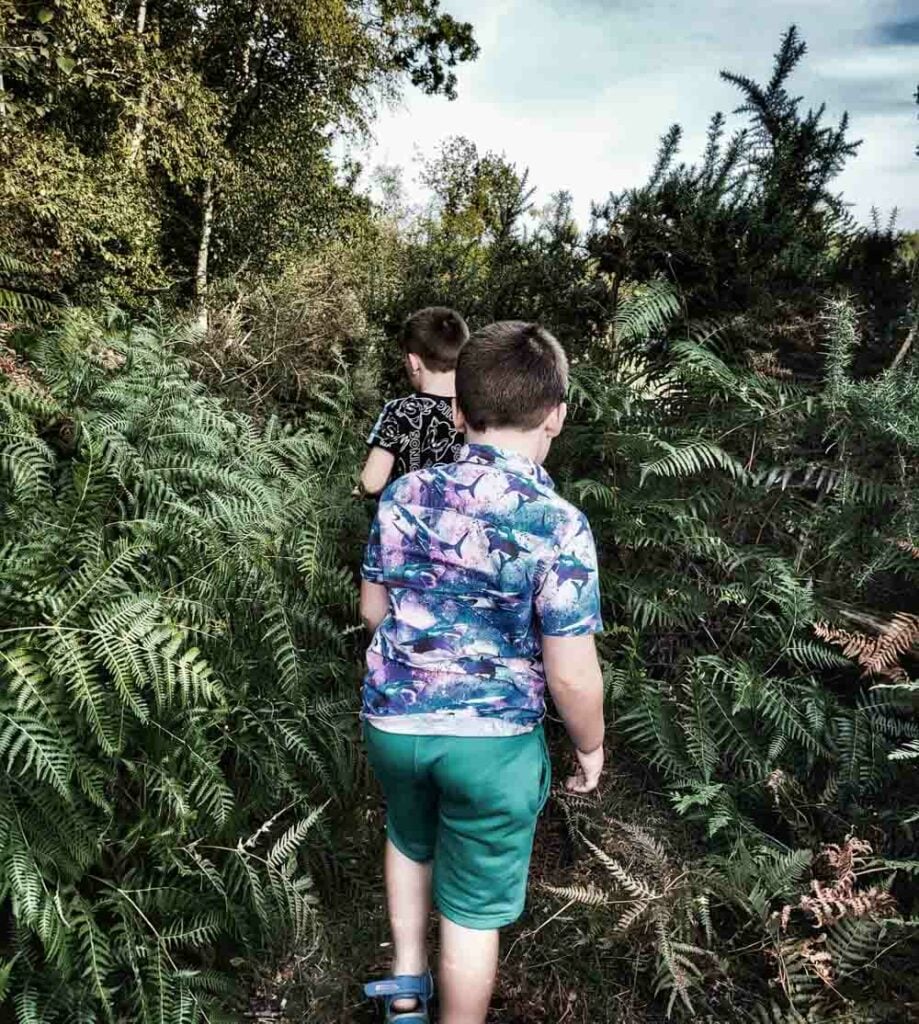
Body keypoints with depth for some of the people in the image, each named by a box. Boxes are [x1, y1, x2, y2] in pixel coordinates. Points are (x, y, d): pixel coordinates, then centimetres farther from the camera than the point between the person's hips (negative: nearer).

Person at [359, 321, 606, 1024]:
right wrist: (591, 747, 3)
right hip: (493, 740, -4)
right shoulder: (559, 526, -20)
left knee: (411, 840, 35)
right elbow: (571, 676, -17)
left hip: (392, 719, 5)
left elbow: (373, 609, 6)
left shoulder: (405, 495, -7)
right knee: (473, 910, 18)